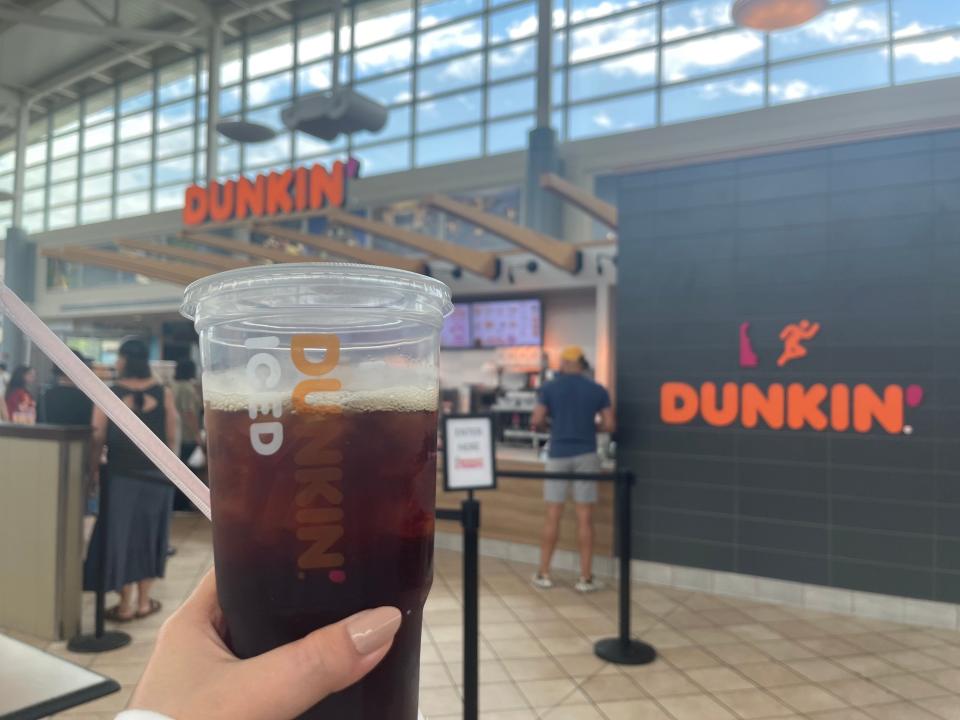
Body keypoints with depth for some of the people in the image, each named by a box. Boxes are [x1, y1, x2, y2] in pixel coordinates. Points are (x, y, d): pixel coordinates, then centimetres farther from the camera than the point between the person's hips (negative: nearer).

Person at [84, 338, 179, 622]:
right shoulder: (163, 394, -4)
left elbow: (98, 438, -6)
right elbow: (171, 437, -1)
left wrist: (93, 469, 5)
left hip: (121, 474, -1)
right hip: (156, 475, 1)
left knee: (121, 533, 9)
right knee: (148, 533, 13)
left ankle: (125, 605, 14)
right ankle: (143, 602, 21)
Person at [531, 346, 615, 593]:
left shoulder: (550, 388, -1)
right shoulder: (598, 390, 2)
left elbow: (537, 421, -3)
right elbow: (609, 425, -1)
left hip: (558, 455, 0)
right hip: (586, 455, 0)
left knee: (553, 516, 7)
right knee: (584, 518, 3)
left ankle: (544, 574, 14)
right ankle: (585, 577, 7)